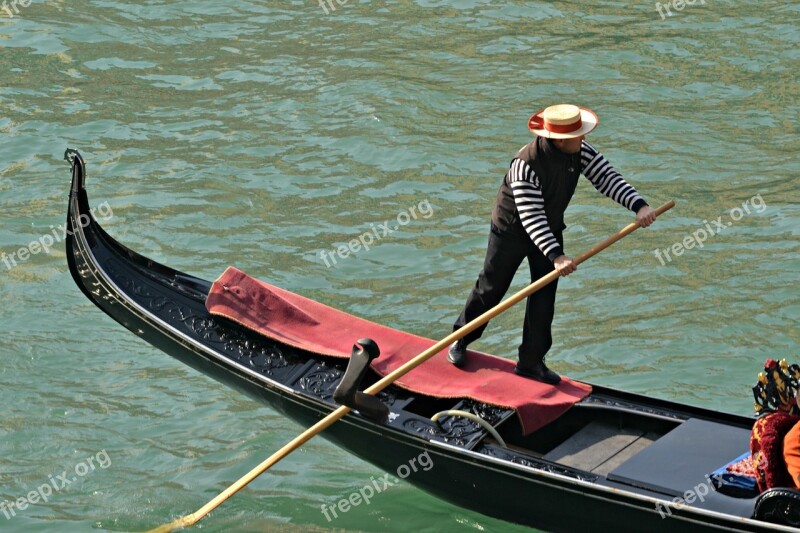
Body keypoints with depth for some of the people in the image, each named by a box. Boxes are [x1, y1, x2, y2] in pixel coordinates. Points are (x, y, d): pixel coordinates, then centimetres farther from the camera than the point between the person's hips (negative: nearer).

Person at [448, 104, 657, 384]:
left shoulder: (580, 152, -17)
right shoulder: (525, 165, -36)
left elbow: (607, 178, -18)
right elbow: (531, 217, -38)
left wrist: (639, 205, -35)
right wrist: (556, 256, -46)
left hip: (550, 230, 5)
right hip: (512, 229, -5)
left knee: (544, 297, 3)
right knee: (491, 290, 10)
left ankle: (531, 361, 14)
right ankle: (460, 339, 34)